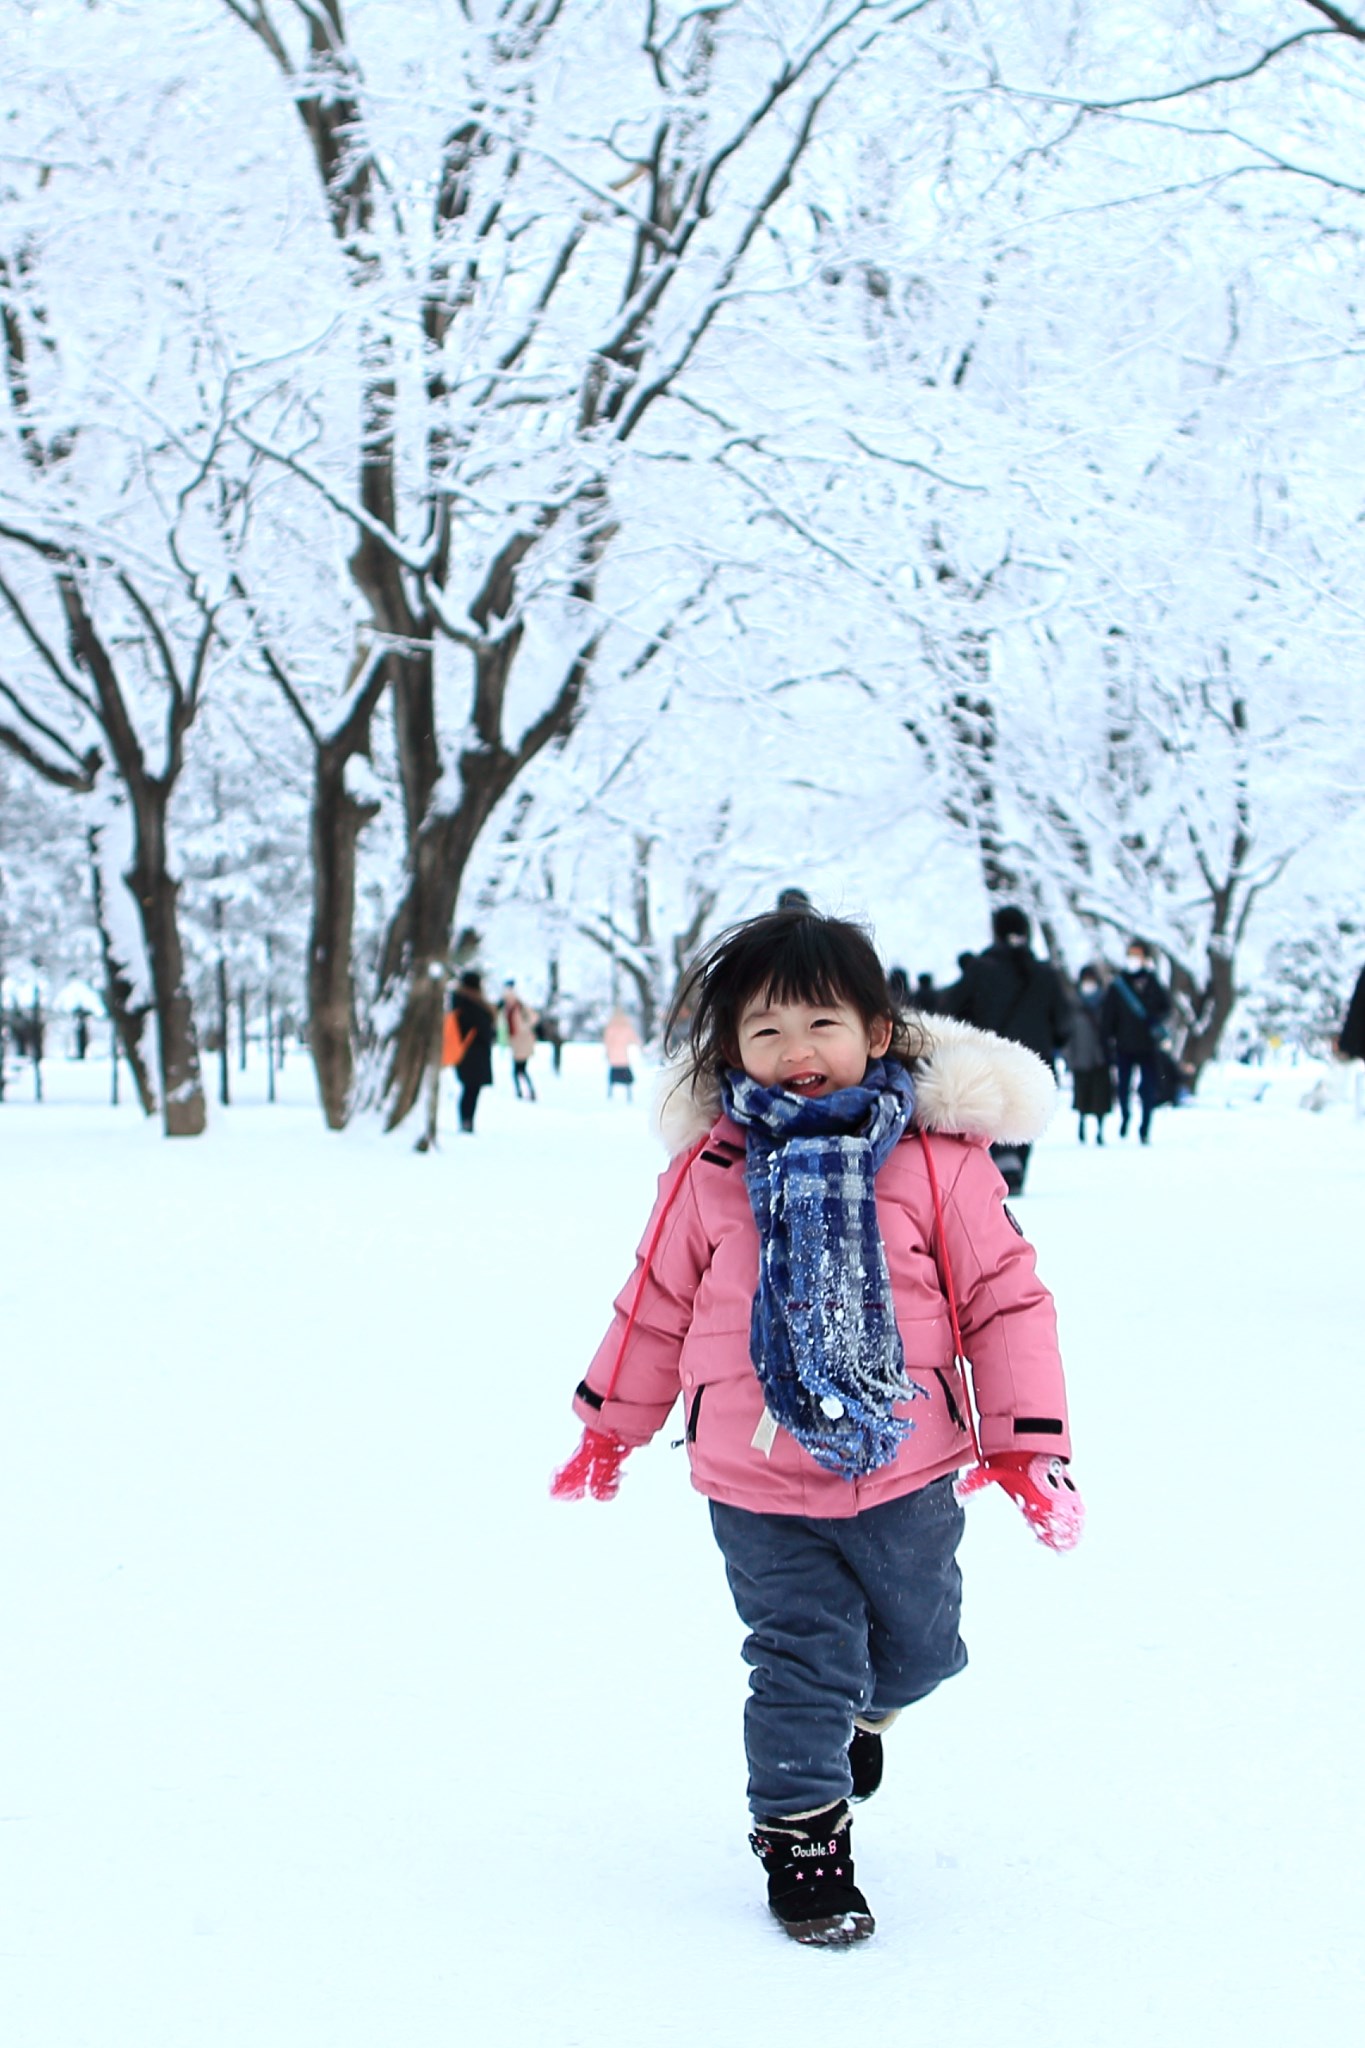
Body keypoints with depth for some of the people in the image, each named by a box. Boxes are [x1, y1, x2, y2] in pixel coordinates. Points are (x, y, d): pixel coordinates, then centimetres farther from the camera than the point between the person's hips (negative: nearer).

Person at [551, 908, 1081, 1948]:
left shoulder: (937, 1156, -7)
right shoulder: (710, 1169, -4)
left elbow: (1005, 1296, -3)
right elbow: (658, 1300, 9)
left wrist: (1029, 1442, -6)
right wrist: (609, 1423, 15)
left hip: (906, 1477, 1)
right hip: (759, 1487, -1)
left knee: (917, 1646, 19)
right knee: (799, 1662, 0)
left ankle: (865, 1707, 52)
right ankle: (801, 1833, 19)